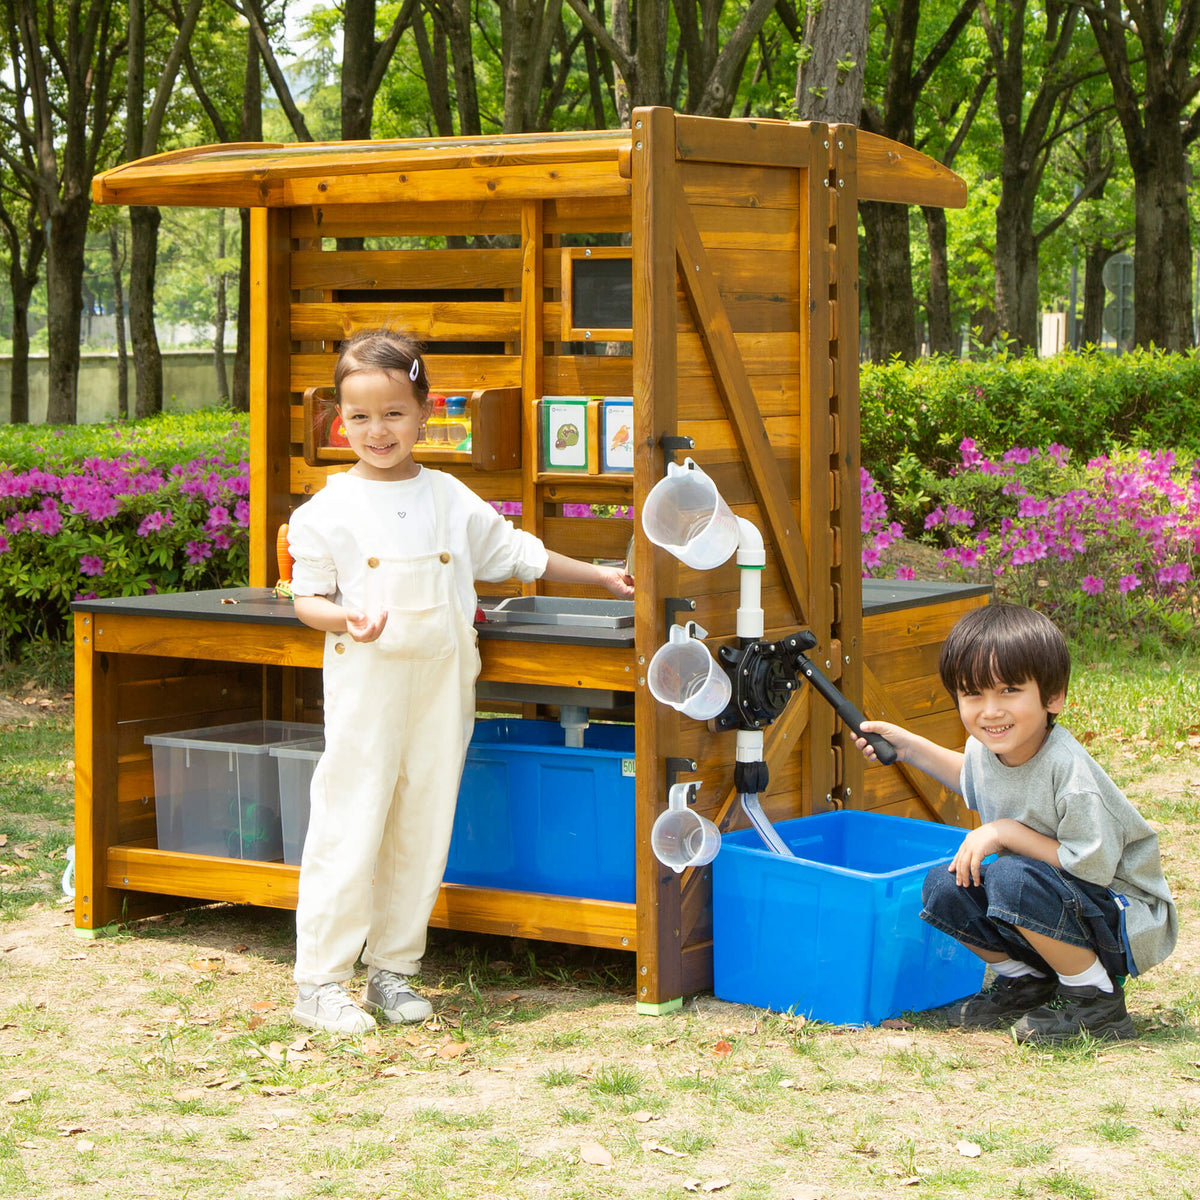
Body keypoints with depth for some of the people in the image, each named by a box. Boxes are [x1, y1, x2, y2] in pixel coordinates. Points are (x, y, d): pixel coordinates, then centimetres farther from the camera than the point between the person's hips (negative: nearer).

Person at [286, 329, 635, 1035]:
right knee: (350, 826, -5)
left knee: (424, 826, 7)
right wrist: (345, 618, -21)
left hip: (441, 684, 4)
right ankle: (320, 982, 2)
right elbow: (308, 598, 0)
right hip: (365, 684, -4)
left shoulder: (451, 501, 8)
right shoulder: (329, 511, -3)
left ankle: (394, 969, 18)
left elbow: (514, 552, 20)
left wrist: (599, 576, 24)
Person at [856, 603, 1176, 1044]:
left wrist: (1007, 832, -24)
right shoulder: (985, 747, -4)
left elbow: (1093, 866, -27)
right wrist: (910, 747, 15)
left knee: (1012, 879, -32)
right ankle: (1028, 981, 11)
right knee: (942, 888, -7)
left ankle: (1096, 999, -13)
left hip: (1130, 923, -8)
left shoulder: (1068, 771, -28)